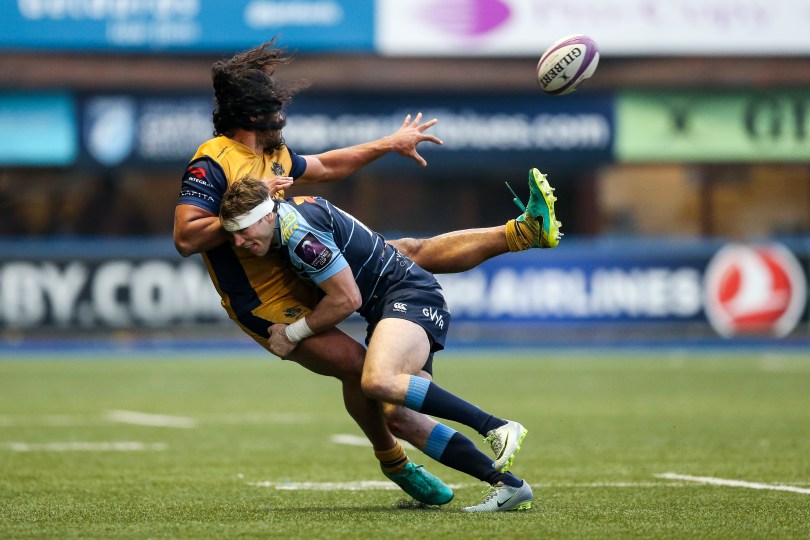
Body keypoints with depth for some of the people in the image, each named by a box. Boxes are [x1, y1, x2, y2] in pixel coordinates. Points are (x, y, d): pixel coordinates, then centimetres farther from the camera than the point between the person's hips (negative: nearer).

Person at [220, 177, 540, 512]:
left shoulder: (300, 232, -20)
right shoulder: (289, 207, 9)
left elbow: (347, 298, -17)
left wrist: (293, 334, -7)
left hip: (411, 296, -10)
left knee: (378, 382, -35)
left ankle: (497, 427, -30)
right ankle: (507, 484, -3)